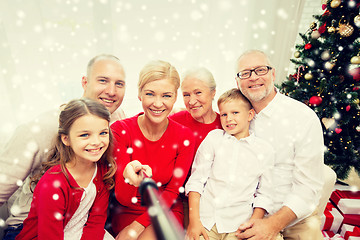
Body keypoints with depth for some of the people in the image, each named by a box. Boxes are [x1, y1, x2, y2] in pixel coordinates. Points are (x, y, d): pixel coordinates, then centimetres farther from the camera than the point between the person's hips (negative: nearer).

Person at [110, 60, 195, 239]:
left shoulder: (185, 137, -12)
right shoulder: (120, 130, -13)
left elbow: (172, 191, -3)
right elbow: (123, 197, -15)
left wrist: (139, 225, -11)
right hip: (127, 212, 1)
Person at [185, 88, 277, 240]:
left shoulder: (265, 150, 4)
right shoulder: (213, 137, 2)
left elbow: (264, 195, 8)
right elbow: (196, 180, 1)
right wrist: (194, 220, -4)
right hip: (205, 219, 0)